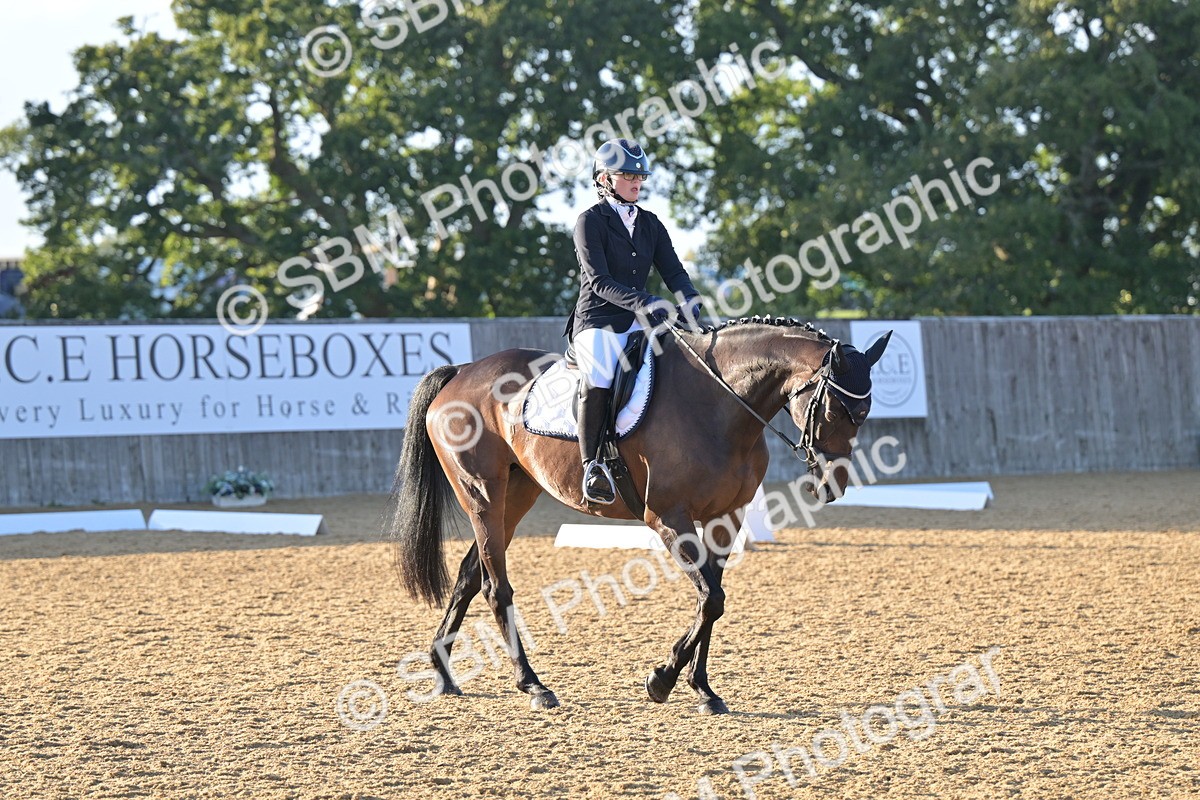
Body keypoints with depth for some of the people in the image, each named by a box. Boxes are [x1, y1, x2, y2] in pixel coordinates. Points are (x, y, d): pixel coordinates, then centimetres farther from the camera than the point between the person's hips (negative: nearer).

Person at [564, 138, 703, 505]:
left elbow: (673, 271, 9)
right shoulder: (590, 221, -3)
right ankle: (592, 464, -30)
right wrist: (643, 303, -27)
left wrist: (689, 301, -15)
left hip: (640, 323, 6)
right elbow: (599, 281, -13)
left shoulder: (650, 224, 16)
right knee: (598, 378, -35)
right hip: (597, 320, -6)